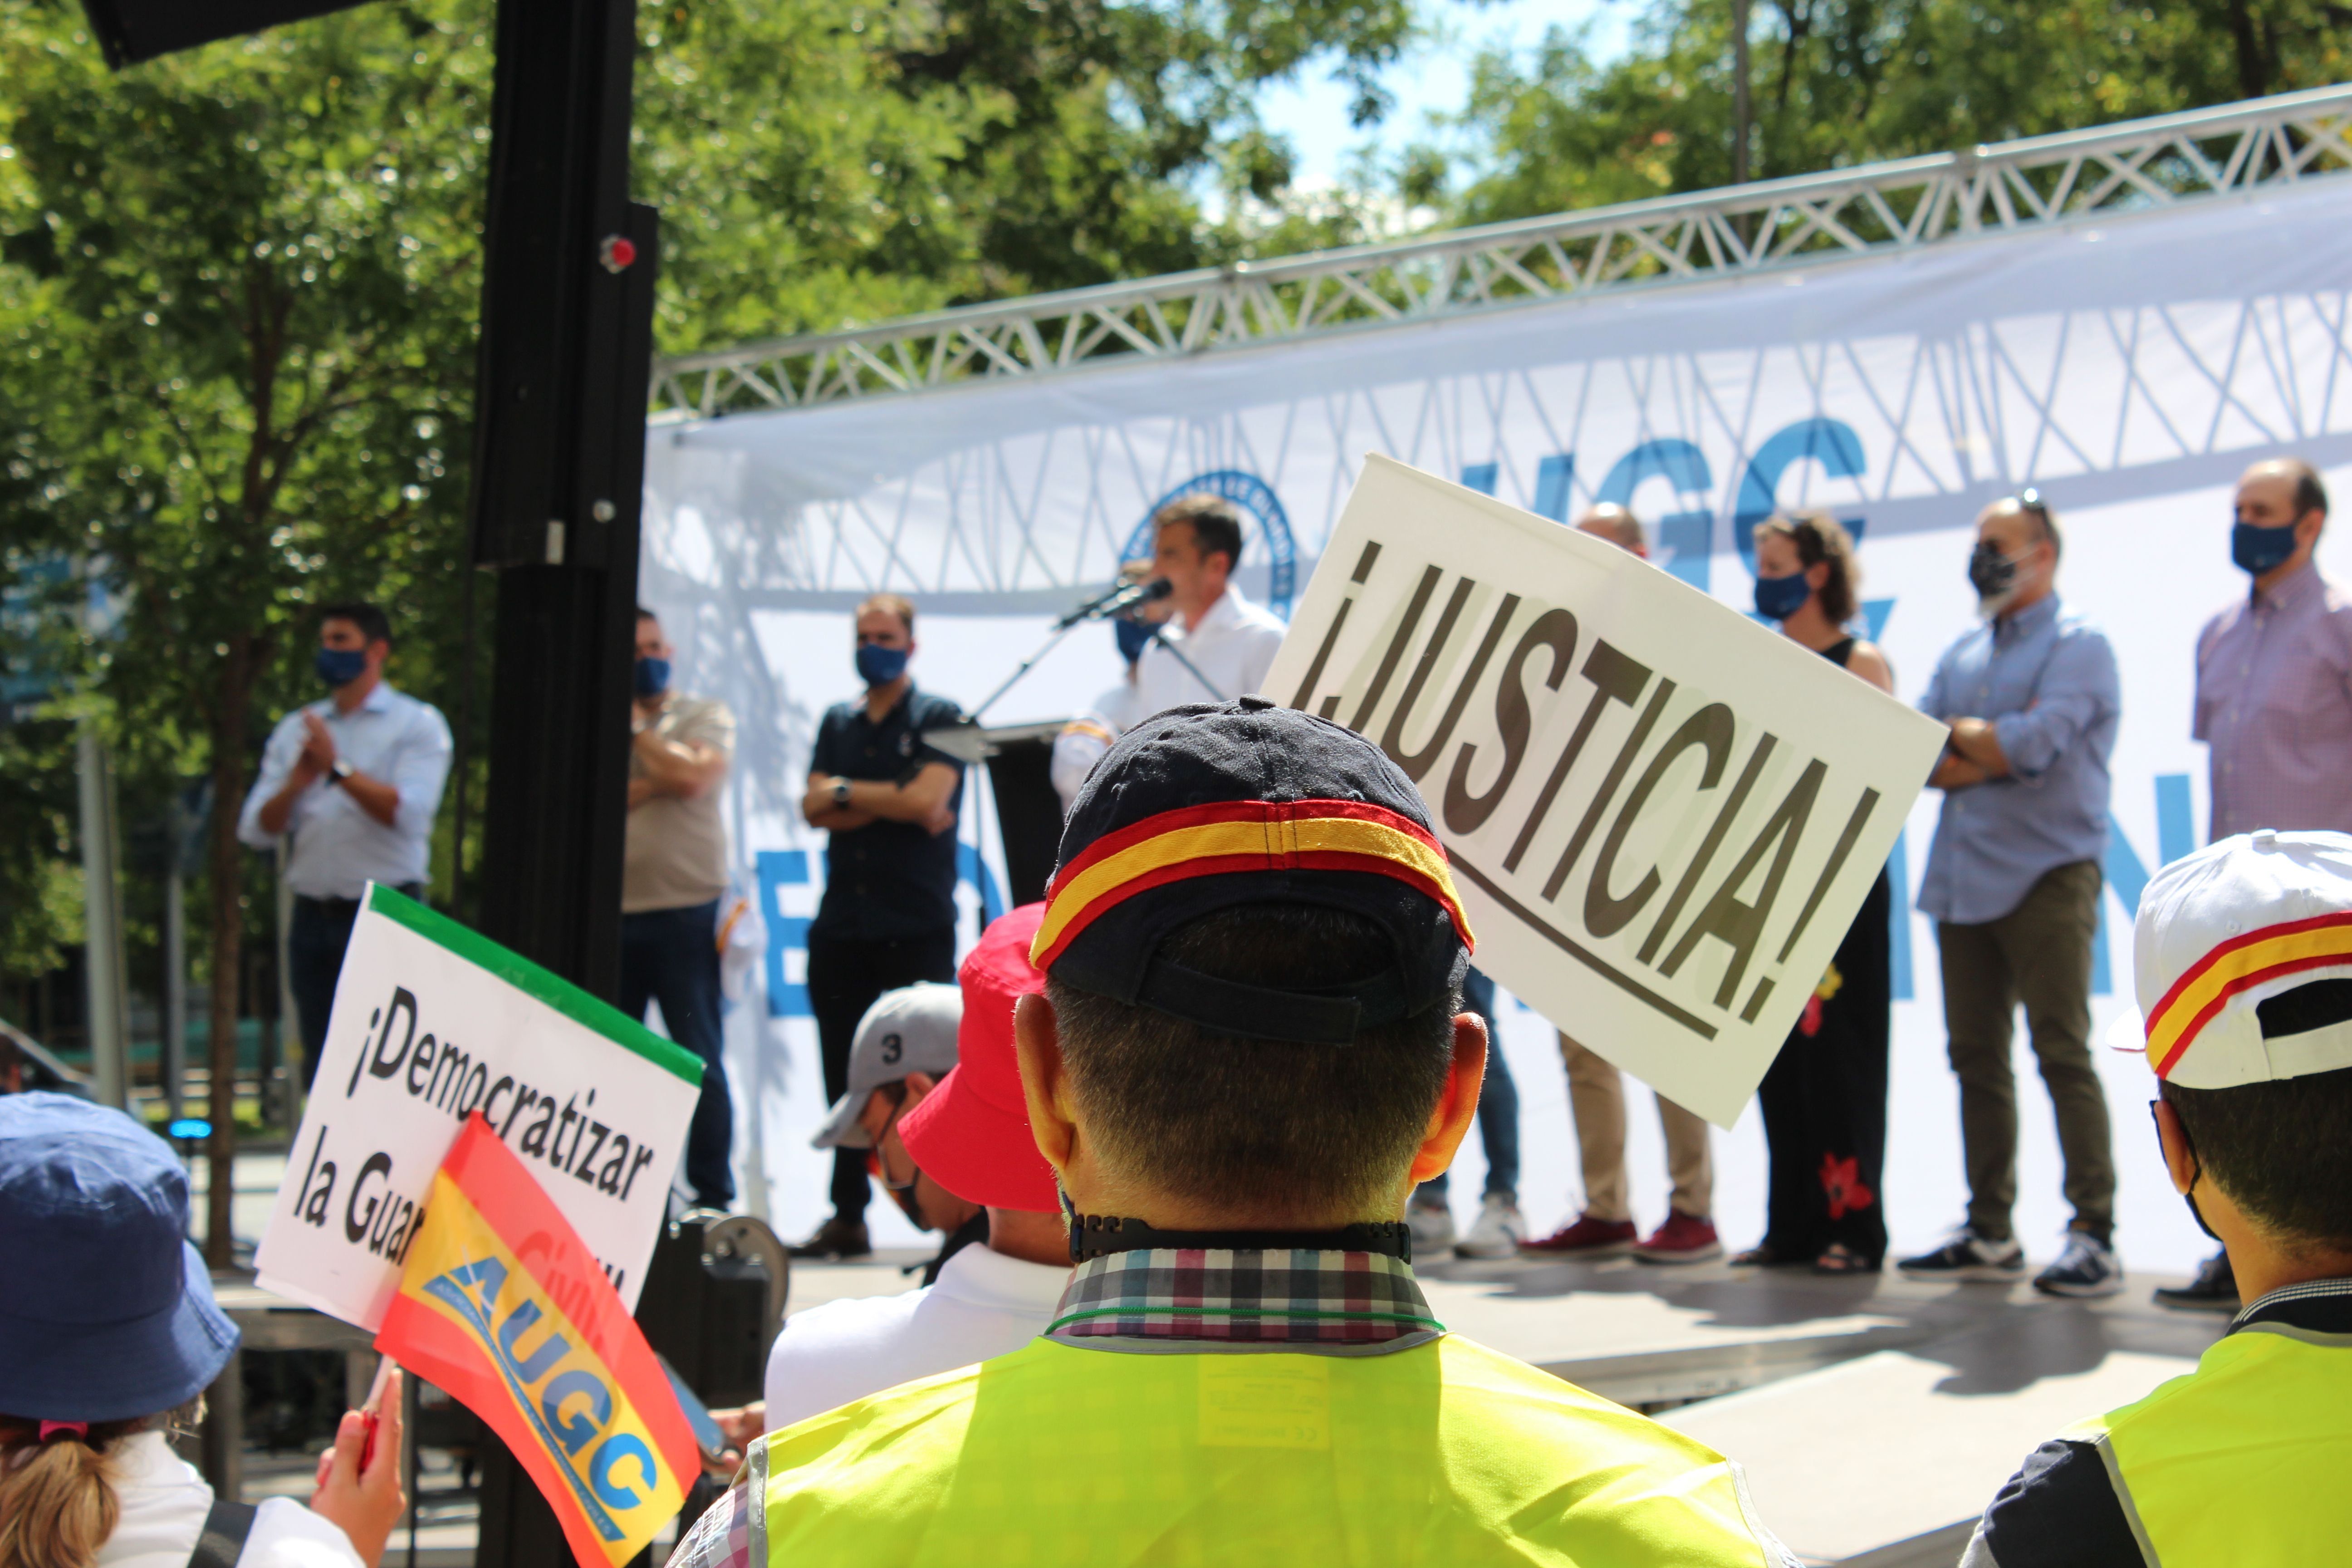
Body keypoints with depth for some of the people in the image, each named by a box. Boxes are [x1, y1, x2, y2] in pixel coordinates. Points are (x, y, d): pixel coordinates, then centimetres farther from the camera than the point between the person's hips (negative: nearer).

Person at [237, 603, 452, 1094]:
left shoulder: (417, 724, 3)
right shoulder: (295, 730, 17)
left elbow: (408, 814, -12)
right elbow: (256, 830, 9)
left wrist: (339, 769, -17)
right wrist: (296, 783, -9)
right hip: (314, 916, 5)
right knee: (320, 1065, 6)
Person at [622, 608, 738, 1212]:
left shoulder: (705, 716, 6)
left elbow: (691, 776, -14)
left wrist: (637, 728, -1)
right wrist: (646, 787, -9)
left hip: (685, 914, -3)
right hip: (610, 918, 3)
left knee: (699, 1061, -1)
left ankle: (713, 1196, 4)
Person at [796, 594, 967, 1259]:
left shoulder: (939, 719, 3)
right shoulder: (838, 723, 18)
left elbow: (929, 803, -11)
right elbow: (814, 808, 6)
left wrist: (848, 792, -1)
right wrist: (893, 801, -6)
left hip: (916, 928, -5)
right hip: (842, 926, 5)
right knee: (846, 1080, 7)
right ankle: (848, 1217, 13)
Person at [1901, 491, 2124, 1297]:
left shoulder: (2078, 644, -3)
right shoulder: (1962, 655, 18)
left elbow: (2034, 744, -17)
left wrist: (1958, 734, 0)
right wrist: (1996, 748, -8)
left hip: (2046, 876, -7)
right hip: (1963, 880, 7)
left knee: (2063, 1054, -8)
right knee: (1977, 1058, 9)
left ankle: (2094, 1236, -6)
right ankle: (1989, 1235, 15)